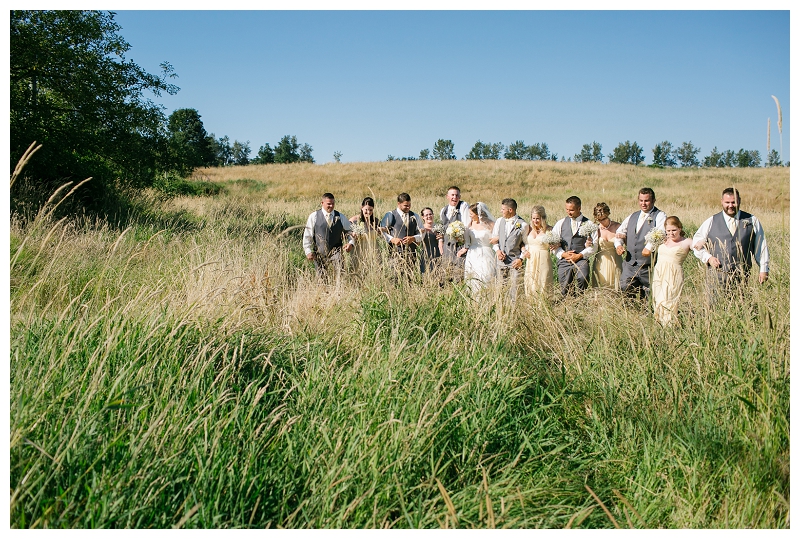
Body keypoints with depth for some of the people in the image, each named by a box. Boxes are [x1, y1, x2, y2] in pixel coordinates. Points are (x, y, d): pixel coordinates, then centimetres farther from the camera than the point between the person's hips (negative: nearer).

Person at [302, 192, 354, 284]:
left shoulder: (340, 217, 7)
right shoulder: (314, 216, 1)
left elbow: (350, 231, 16)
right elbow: (307, 235, 4)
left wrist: (351, 243, -2)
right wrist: (308, 251, -1)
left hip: (336, 252, 0)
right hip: (319, 254, 0)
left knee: (339, 276, -20)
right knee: (322, 278, 4)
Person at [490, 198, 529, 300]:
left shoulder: (523, 225, -5)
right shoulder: (499, 221, 9)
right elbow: (493, 239, 15)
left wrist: (521, 259, -10)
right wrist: (497, 250, -2)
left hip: (515, 261, -4)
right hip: (501, 260, 4)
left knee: (515, 287, -6)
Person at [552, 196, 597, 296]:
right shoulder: (561, 223, 12)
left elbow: (593, 245, 0)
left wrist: (579, 255, -11)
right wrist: (563, 254, -6)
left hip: (581, 259, -2)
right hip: (564, 260, 3)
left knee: (582, 278, -29)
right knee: (565, 289, -3)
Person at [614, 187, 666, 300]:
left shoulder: (660, 216, -2)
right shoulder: (632, 217, 18)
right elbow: (620, 232, 23)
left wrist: (649, 247, -32)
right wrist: (618, 245, 3)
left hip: (648, 265, -5)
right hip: (629, 263, 5)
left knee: (650, 294, 2)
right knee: (624, 287, -5)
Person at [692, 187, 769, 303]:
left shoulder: (752, 221, 10)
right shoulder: (711, 222, 9)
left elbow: (761, 246, 12)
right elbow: (697, 245, 13)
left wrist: (763, 270, 9)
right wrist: (708, 258, -3)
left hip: (742, 276, 0)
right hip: (717, 275, 0)